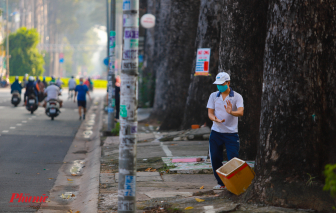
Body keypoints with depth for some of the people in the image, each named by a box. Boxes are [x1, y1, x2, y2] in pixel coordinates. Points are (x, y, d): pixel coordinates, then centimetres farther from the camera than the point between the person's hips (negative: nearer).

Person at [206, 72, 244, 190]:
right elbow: (210, 112, 3)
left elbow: (241, 112, -18)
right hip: (216, 132, 4)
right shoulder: (213, 96, 7)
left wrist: (231, 112, -39)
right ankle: (221, 183, 17)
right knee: (215, 159, 4)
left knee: (233, 160, -9)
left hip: (231, 133, -3)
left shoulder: (237, 97, -4)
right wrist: (215, 119, -20)